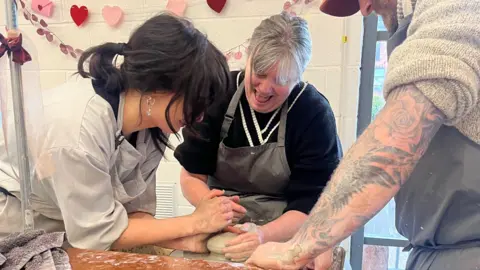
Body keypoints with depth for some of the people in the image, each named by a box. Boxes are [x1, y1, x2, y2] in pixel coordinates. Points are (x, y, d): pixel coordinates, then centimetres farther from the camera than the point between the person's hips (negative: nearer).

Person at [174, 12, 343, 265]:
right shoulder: (219, 94, -7)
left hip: (283, 236, 0)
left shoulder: (315, 115, -13)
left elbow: (310, 203, -14)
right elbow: (192, 174, -4)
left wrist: (264, 235, -32)